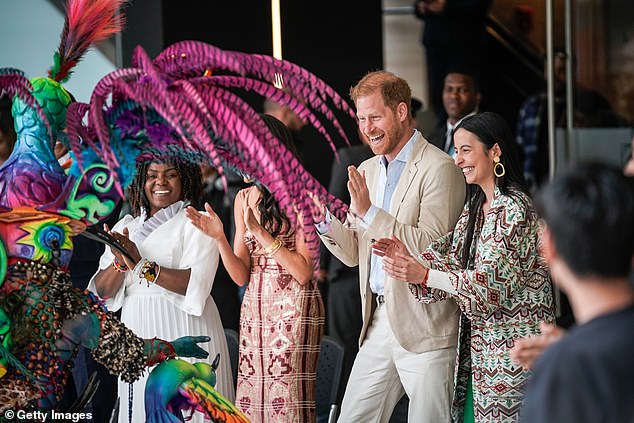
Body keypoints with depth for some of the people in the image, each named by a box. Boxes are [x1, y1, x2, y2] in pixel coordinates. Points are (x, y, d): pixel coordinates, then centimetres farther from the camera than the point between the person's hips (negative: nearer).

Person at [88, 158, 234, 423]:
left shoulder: (196, 223, -1)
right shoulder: (126, 227, 14)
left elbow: (196, 284, -15)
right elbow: (102, 291, 8)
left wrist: (141, 266, -19)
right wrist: (120, 263, -12)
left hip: (182, 331, -4)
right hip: (137, 330, 4)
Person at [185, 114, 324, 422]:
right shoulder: (245, 198, 10)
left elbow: (303, 272, -14)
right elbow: (241, 276, 8)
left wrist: (258, 230, -15)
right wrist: (218, 237, -7)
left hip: (294, 309, -6)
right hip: (254, 309, 6)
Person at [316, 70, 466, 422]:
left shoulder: (438, 168, -10)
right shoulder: (367, 171, 16)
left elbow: (432, 245, -19)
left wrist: (370, 213, -22)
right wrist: (325, 221, -2)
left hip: (424, 327, -8)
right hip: (379, 321, 8)